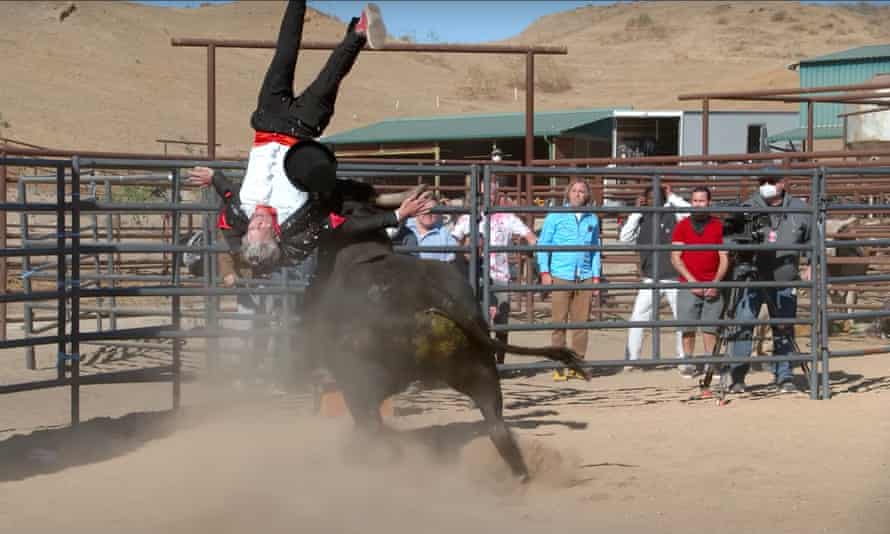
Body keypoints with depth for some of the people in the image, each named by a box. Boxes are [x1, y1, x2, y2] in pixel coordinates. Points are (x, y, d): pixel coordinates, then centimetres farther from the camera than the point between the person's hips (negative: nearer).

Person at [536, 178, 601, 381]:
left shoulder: (592, 219, 14)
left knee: (581, 322, 2)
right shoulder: (555, 216, 5)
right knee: (559, 321, -4)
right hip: (560, 275, -3)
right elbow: (543, 243, 5)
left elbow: (596, 249, 19)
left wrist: (596, 276, 12)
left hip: (585, 277, 3)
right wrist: (544, 271, -3)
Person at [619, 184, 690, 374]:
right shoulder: (642, 219, 6)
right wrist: (636, 212, -5)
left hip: (675, 279, -2)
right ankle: (632, 360, 5)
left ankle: (684, 362, 14)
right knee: (637, 320, -3)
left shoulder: (673, 216, -1)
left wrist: (672, 197, -9)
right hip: (650, 280, 2)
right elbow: (624, 238, -3)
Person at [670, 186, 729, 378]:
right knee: (688, 328, -3)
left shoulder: (718, 226, 7)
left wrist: (716, 283, -7)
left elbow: (724, 258, 5)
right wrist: (691, 280, -7)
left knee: (710, 328, -3)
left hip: (712, 286, 0)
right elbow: (675, 257, 3)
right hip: (688, 285, 0)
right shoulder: (682, 226, 7)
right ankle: (689, 363, 3)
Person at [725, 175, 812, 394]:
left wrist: (809, 265, 7)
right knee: (743, 325, -8)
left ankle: (784, 377, 15)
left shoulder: (799, 209, 3)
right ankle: (737, 377, -1)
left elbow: (813, 237, 16)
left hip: (784, 282, 2)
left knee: (784, 330, 5)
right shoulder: (748, 208, -3)